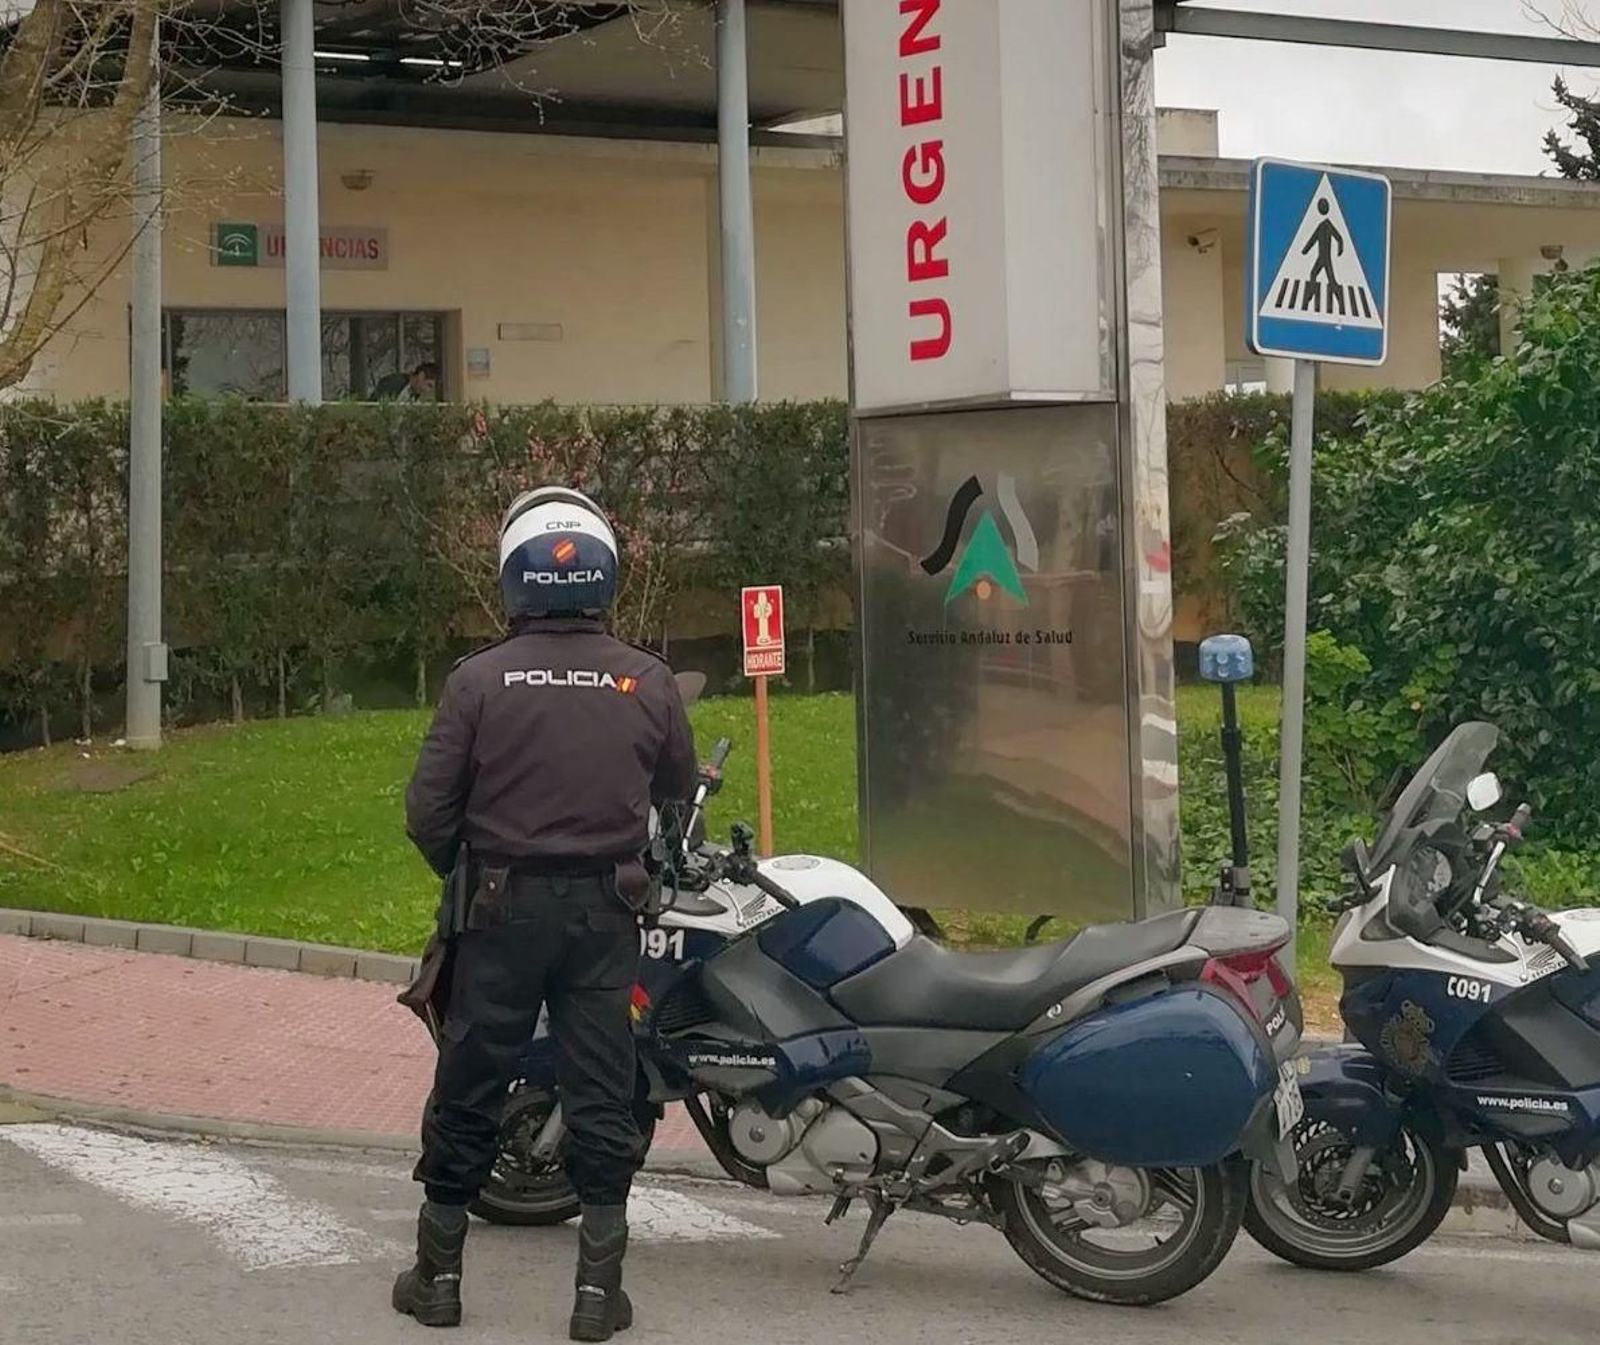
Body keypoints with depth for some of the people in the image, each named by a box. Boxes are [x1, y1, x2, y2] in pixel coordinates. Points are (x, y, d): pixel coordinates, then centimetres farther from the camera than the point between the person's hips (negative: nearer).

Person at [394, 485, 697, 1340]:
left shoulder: (479, 680, -10)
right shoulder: (648, 681, -4)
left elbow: (428, 809, -7)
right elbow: (679, 792, 10)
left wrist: (459, 870, 13)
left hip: (504, 907, -1)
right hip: (607, 910, 1)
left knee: (468, 1088, 10)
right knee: (601, 1095, 8)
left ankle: (439, 1273, 19)